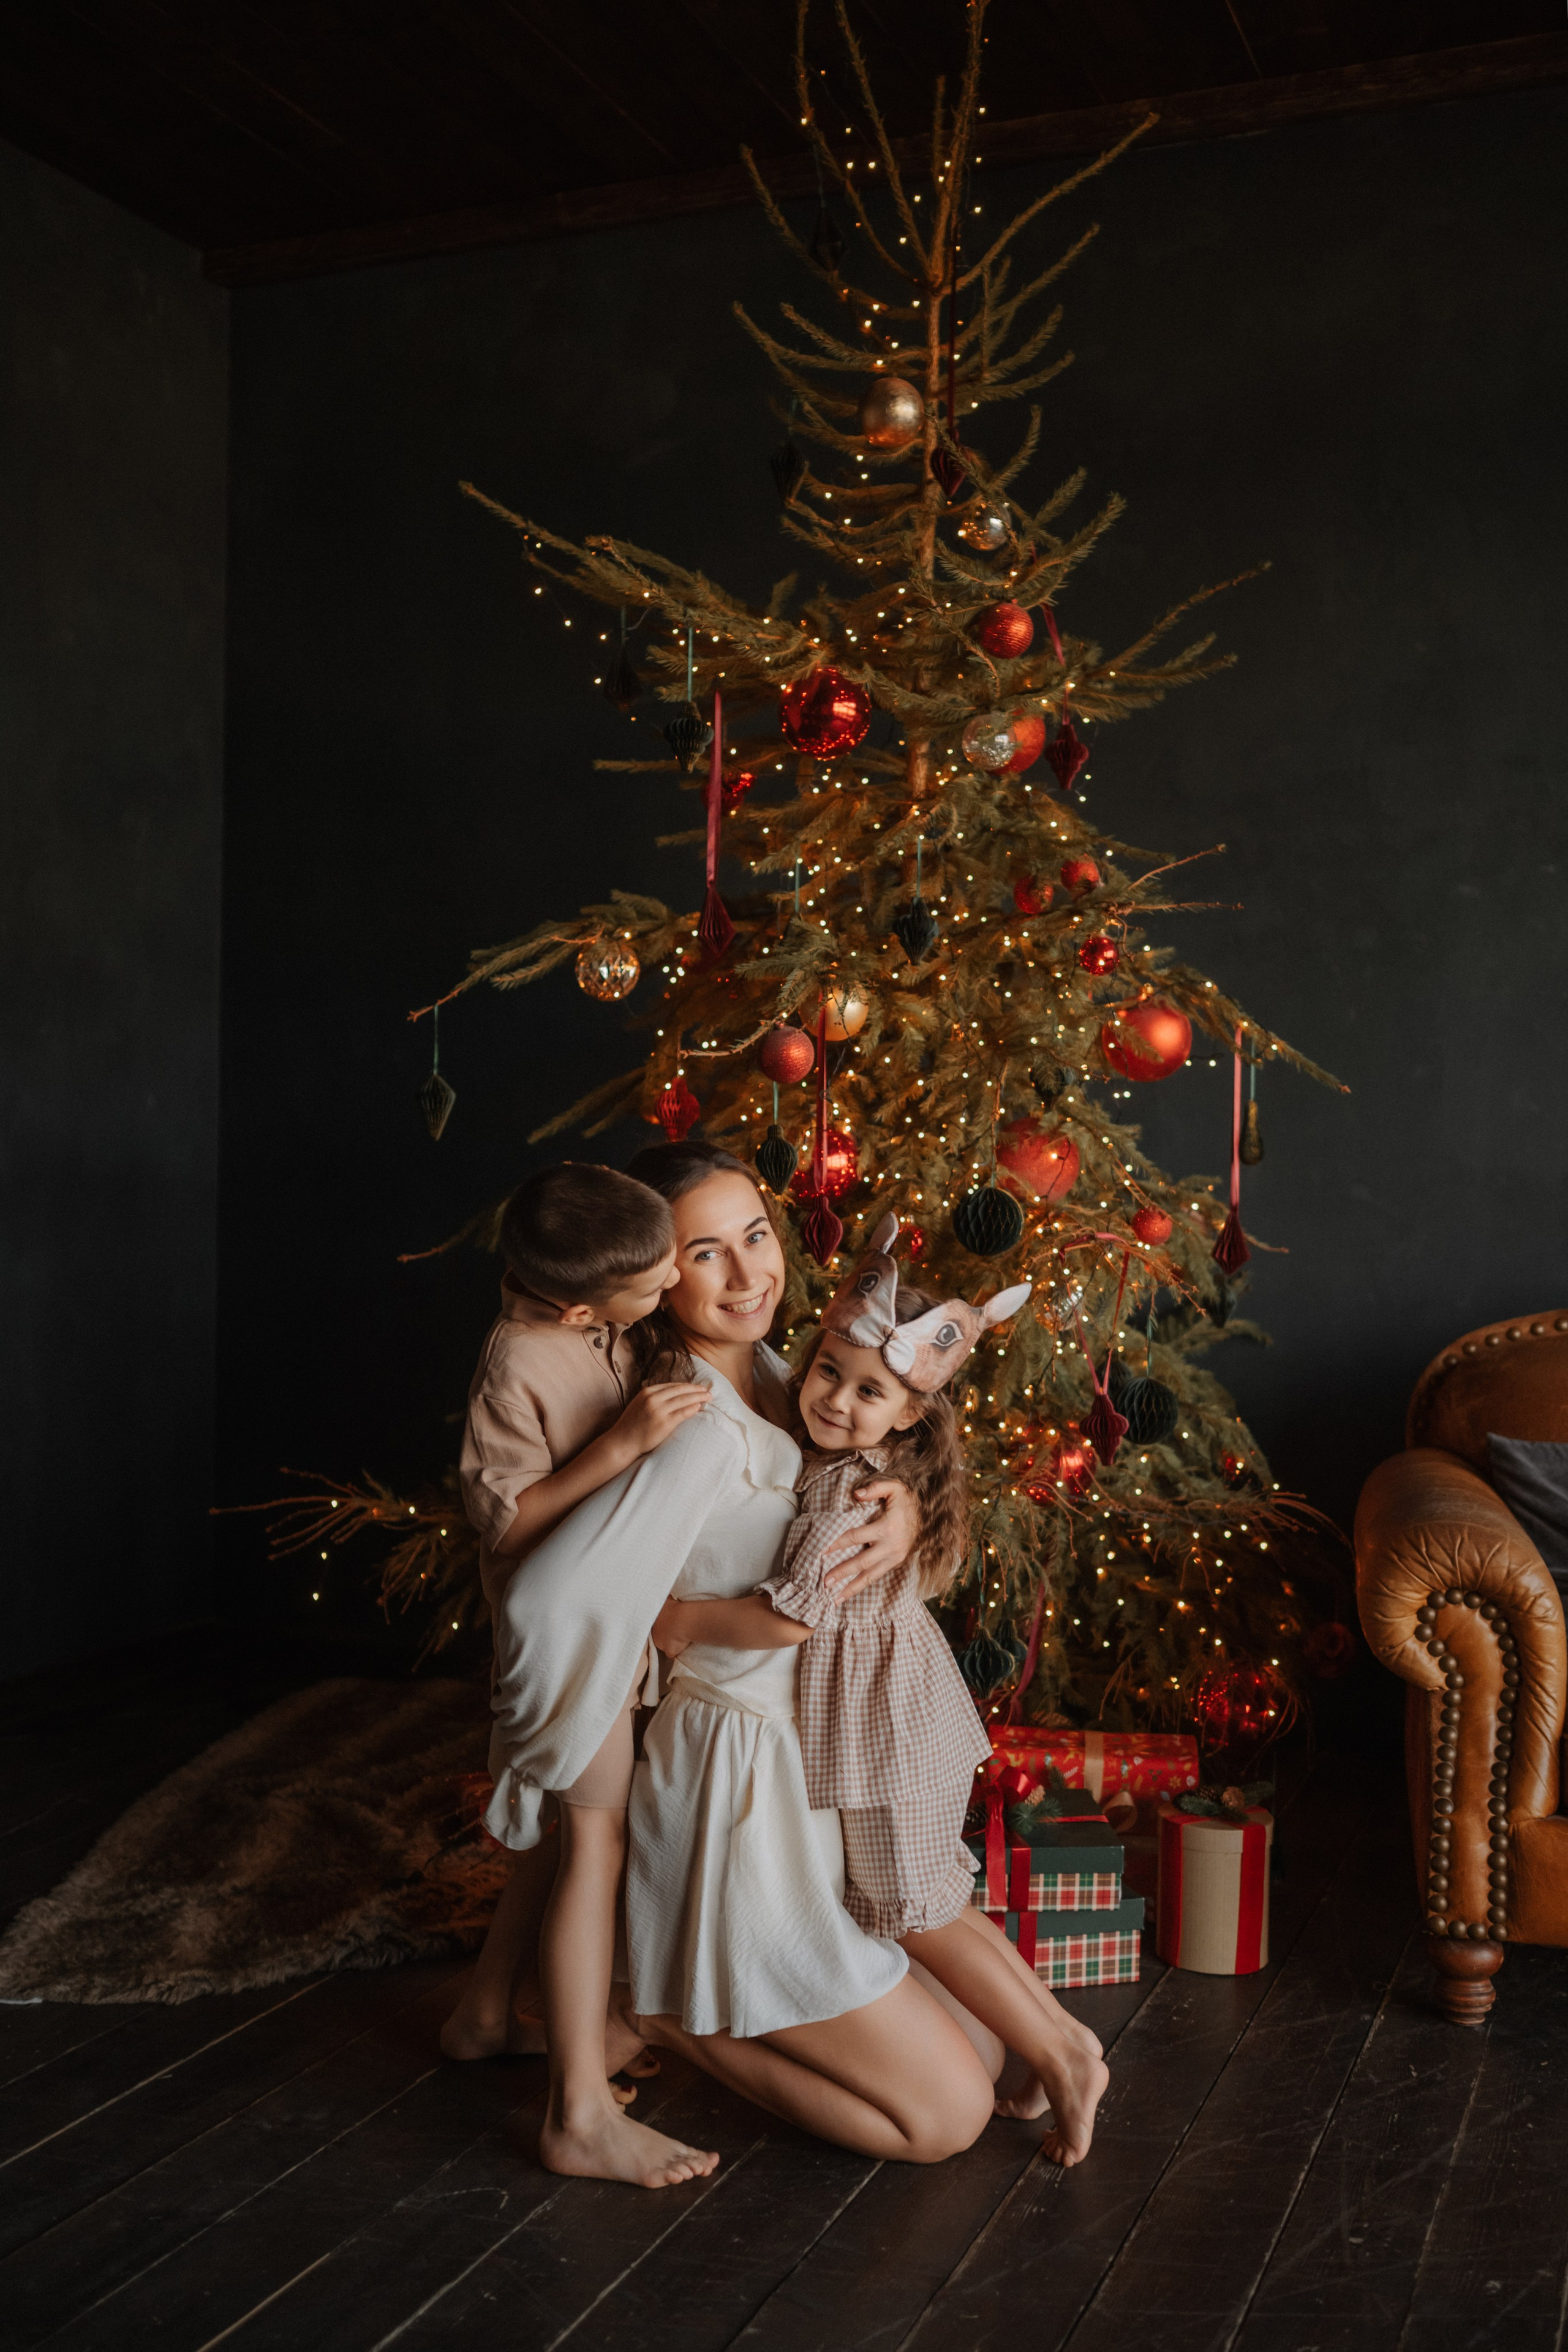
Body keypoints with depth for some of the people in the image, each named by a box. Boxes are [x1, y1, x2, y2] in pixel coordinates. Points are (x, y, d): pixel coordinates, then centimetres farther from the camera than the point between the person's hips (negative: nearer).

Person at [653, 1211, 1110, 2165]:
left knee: (913, 1915, 5)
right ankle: (1060, 2039, 26)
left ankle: (1062, 2057, 14)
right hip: (897, 1700, 9)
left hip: (883, 1719, -9)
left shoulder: (849, 1490, -27)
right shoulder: (876, 1469, 1)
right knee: (929, 1903, 19)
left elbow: (792, 1618, -28)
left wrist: (688, 1618, -16)